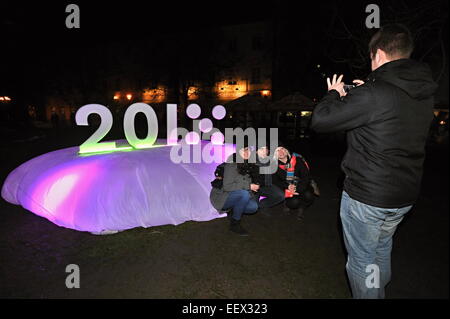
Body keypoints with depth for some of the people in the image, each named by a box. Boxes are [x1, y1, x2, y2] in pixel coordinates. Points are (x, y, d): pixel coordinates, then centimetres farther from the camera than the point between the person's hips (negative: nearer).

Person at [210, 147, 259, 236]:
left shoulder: (248, 165, 4)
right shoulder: (232, 163, -20)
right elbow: (226, 186, -27)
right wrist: (248, 186, -25)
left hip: (235, 197, 7)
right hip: (221, 197, -7)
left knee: (253, 206, -16)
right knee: (244, 194, -31)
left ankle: (233, 213, 12)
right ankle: (234, 224, -12)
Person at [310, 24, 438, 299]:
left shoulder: (373, 94, -22)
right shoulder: (424, 94, 4)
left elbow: (320, 121, -20)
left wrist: (334, 94, -1)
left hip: (366, 197, -8)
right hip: (405, 196, 8)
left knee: (362, 261, 11)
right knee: (382, 252, 28)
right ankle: (379, 292, 49)